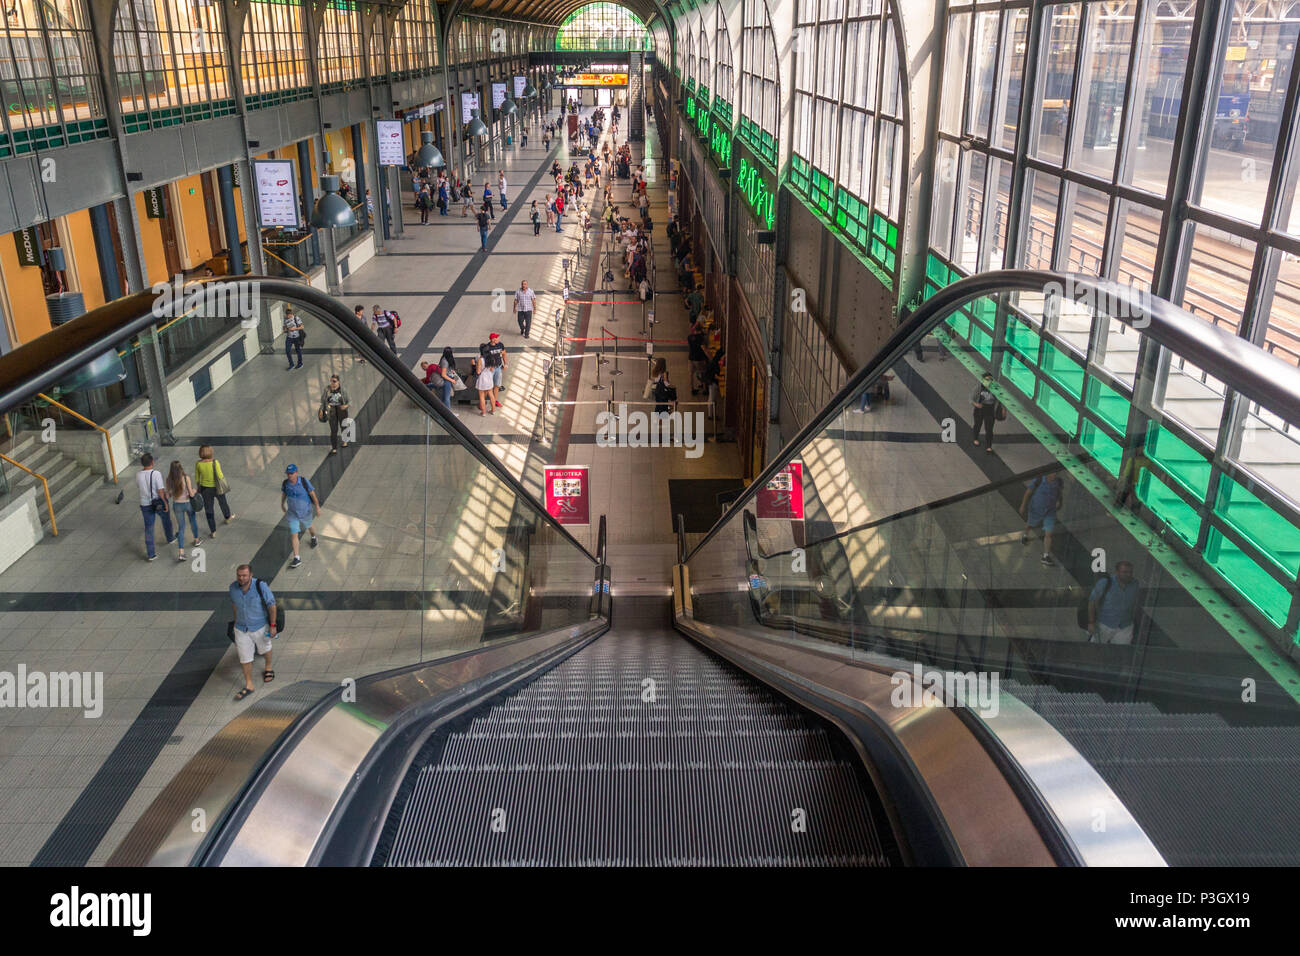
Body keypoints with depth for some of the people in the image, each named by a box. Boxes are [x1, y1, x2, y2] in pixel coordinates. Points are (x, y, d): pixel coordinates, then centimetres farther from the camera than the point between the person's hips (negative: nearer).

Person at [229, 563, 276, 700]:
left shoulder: (260, 586, -26)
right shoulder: (233, 588, -14)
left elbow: (271, 605, -16)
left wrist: (272, 626, -14)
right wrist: (236, 621, 16)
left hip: (260, 626, -2)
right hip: (241, 628, 2)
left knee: (264, 649, 24)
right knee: (244, 657, 6)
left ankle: (268, 668, 53)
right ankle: (248, 685, 21)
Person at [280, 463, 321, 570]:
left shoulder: (304, 481, -24)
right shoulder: (285, 483, -15)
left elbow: (312, 493, -14)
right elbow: (283, 493, 7)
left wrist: (317, 507, -10)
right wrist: (282, 504, 22)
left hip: (305, 511, -1)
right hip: (292, 513, 1)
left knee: (309, 526, 26)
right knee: (293, 535, -2)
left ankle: (313, 537, 63)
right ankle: (296, 558, 5)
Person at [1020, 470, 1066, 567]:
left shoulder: (1060, 482, -16)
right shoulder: (1038, 480, -26)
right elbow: (1028, 492, -12)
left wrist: (1061, 502, 22)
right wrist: (1023, 506, -5)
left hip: (1050, 512, 1)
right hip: (1036, 509, -1)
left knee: (1048, 534, -6)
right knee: (1031, 525, 27)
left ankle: (1046, 556, 3)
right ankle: (1025, 535, 62)